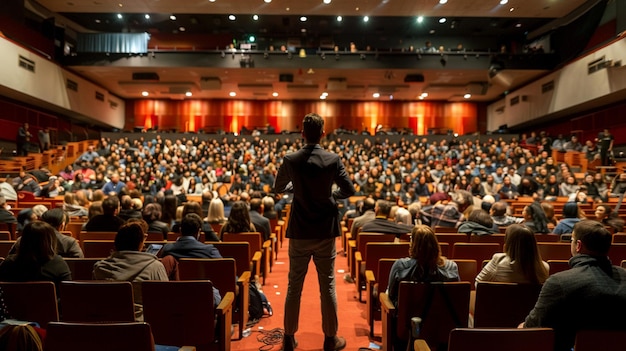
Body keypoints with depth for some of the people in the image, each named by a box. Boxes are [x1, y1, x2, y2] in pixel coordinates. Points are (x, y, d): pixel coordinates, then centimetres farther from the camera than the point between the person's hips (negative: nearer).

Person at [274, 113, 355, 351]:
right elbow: (349, 190, -3)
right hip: (325, 231, -1)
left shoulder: (290, 160, -6)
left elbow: (279, 188, 9)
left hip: (299, 232, 1)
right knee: (327, 286, 10)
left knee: (294, 286, 12)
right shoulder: (333, 160, -10)